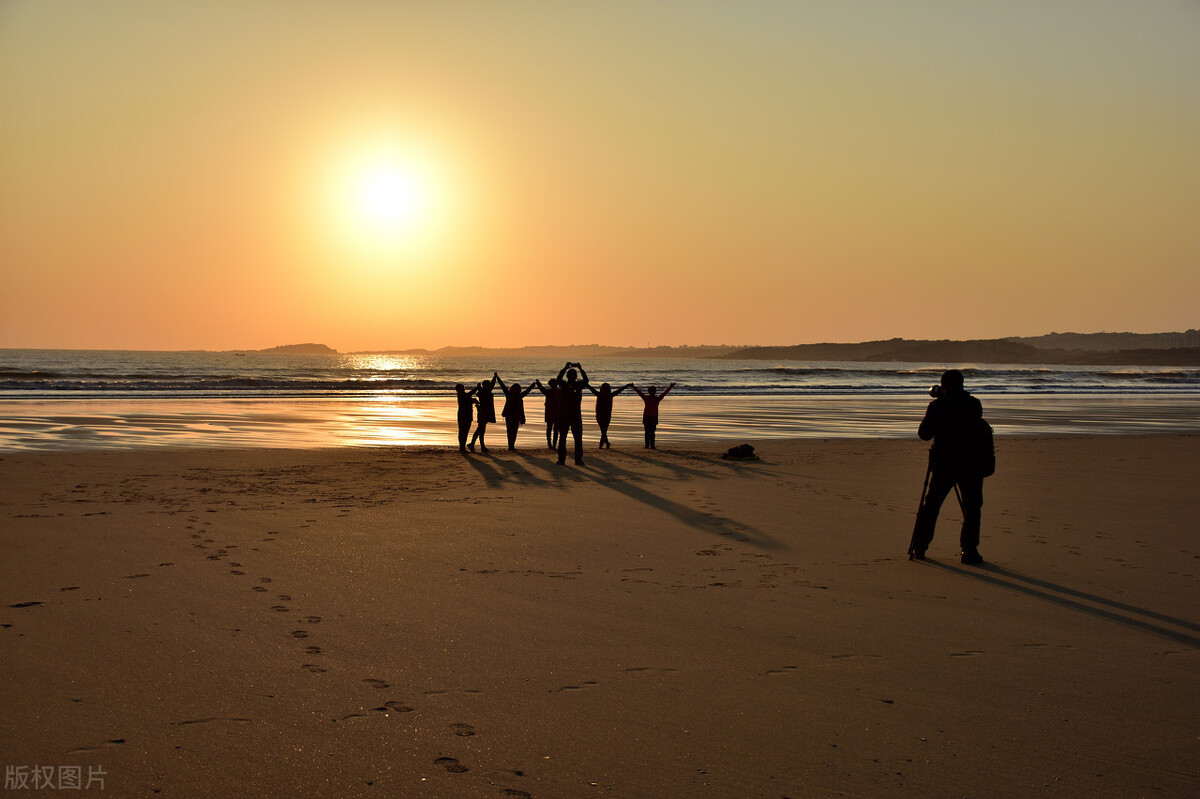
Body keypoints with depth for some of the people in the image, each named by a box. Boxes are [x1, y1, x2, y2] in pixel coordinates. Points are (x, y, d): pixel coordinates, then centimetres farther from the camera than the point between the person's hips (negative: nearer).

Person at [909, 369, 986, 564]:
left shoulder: (937, 406, -4)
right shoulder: (974, 404, 1)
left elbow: (924, 434, 1)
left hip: (943, 464, 0)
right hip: (971, 464, 0)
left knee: (930, 506, 11)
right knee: (972, 508, 7)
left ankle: (919, 548, 16)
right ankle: (970, 551, 1)